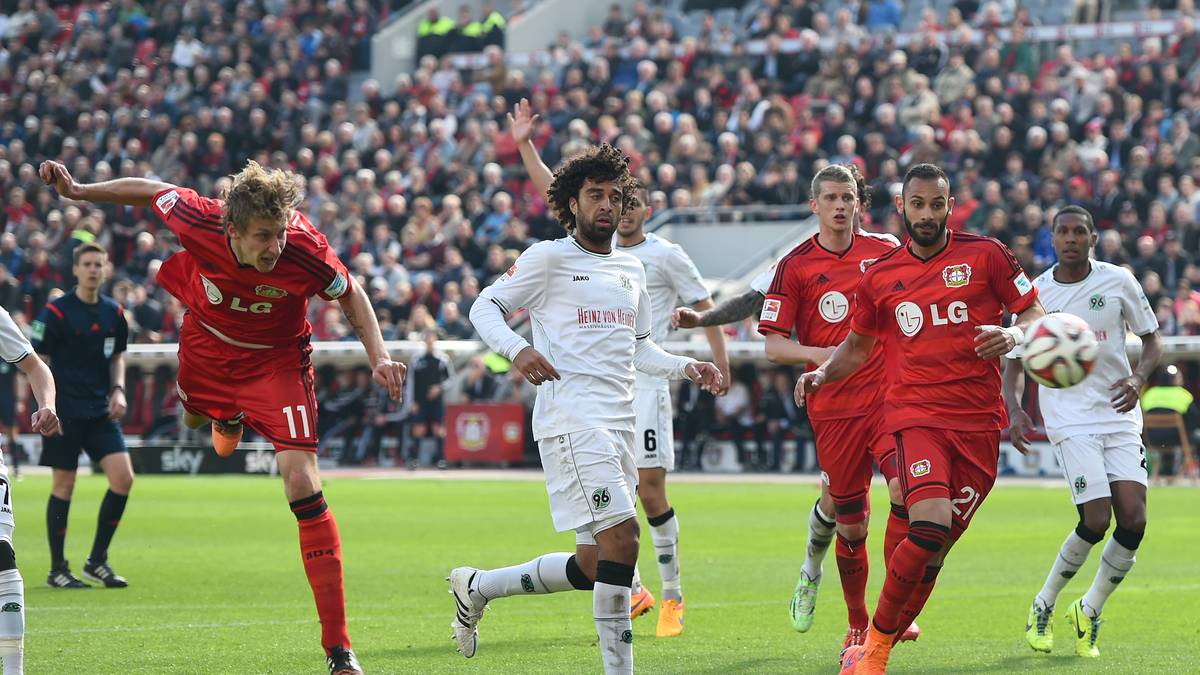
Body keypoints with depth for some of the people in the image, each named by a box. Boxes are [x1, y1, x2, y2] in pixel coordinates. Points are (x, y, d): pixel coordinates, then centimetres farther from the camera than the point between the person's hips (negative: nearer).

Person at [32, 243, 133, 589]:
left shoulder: (113, 313, 8)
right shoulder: (56, 312, -9)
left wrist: (117, 390, 5)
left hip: (101, 412, 5)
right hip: (65, 414, -5)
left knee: (123, 477, -5)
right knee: (63, 486, -1)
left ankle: (97, 561, 7)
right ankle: (57, 570, 10)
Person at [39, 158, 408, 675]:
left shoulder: (304, 250, -35)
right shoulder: (198, 221, -32)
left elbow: (351, 295, -14)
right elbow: (153, 191, -10)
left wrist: (378, 355, -25)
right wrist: (79, 191, -4)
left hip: (275, 358, -3)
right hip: (207, 344, 3)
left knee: (302, 483, -18)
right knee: (193, 417, 33)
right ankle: (230, 418, 78)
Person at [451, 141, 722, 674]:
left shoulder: (631, 270, 20)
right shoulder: (549, 257, 0)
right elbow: (485, 306, 0)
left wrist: (687, 367, 11)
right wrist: (517, 350, -19)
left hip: (619, 425, 8)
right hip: (570, 418, -8)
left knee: (593, 566, 6)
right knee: (621, 536, -21)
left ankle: (476, 586, 25)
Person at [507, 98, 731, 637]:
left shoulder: (666, 255, 1)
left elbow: (702, 305, 4)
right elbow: (552, 192, 15)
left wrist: (719, 360, -4)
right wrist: (525, 144, 10)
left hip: (644, 384, -5)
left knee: (650, 491, -9)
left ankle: (673, 596, 1)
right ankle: (634, 592, 15)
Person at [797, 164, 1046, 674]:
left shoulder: (986, 255, 5)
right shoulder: (880, 276, 10)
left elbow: (1034, 313, 9)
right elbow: (858, 344, 22)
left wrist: (1012, 335, -12)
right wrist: (823, 374, 4)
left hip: (979, 420, 1)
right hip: (914, 414, -1)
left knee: (937, 546, 1)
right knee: (929, 528, -23)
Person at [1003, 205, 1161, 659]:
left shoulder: (1119, 282, 1)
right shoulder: (1034, 294, 0)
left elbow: (1152, 339, 9)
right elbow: (1015, 362, 8)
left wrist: (1139, 377, -12)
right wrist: (1015, 412, -10)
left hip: (1120, 413, 2)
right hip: (1070, 417, -2)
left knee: (1133, 519, -11)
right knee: (1096, 520, -16)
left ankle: (1089, 611, 11)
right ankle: (1043, 606, 6)